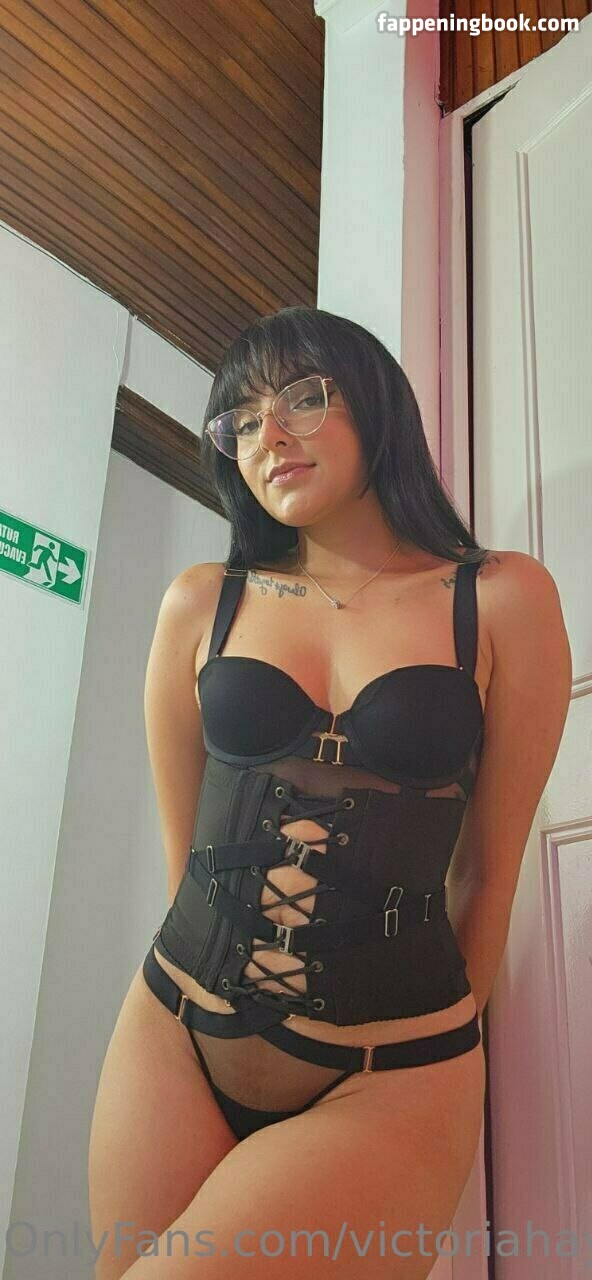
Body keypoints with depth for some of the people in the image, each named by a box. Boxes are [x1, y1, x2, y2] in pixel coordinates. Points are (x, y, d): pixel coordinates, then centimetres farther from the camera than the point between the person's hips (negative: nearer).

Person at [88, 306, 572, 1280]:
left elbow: (488, 870, 1)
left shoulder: (501, 601, -4)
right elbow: (187, 856, 9)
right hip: (176, 1039, 3)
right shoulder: (202, 605, 4)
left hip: (391, 1077, -3)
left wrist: (434, 1054, 8)